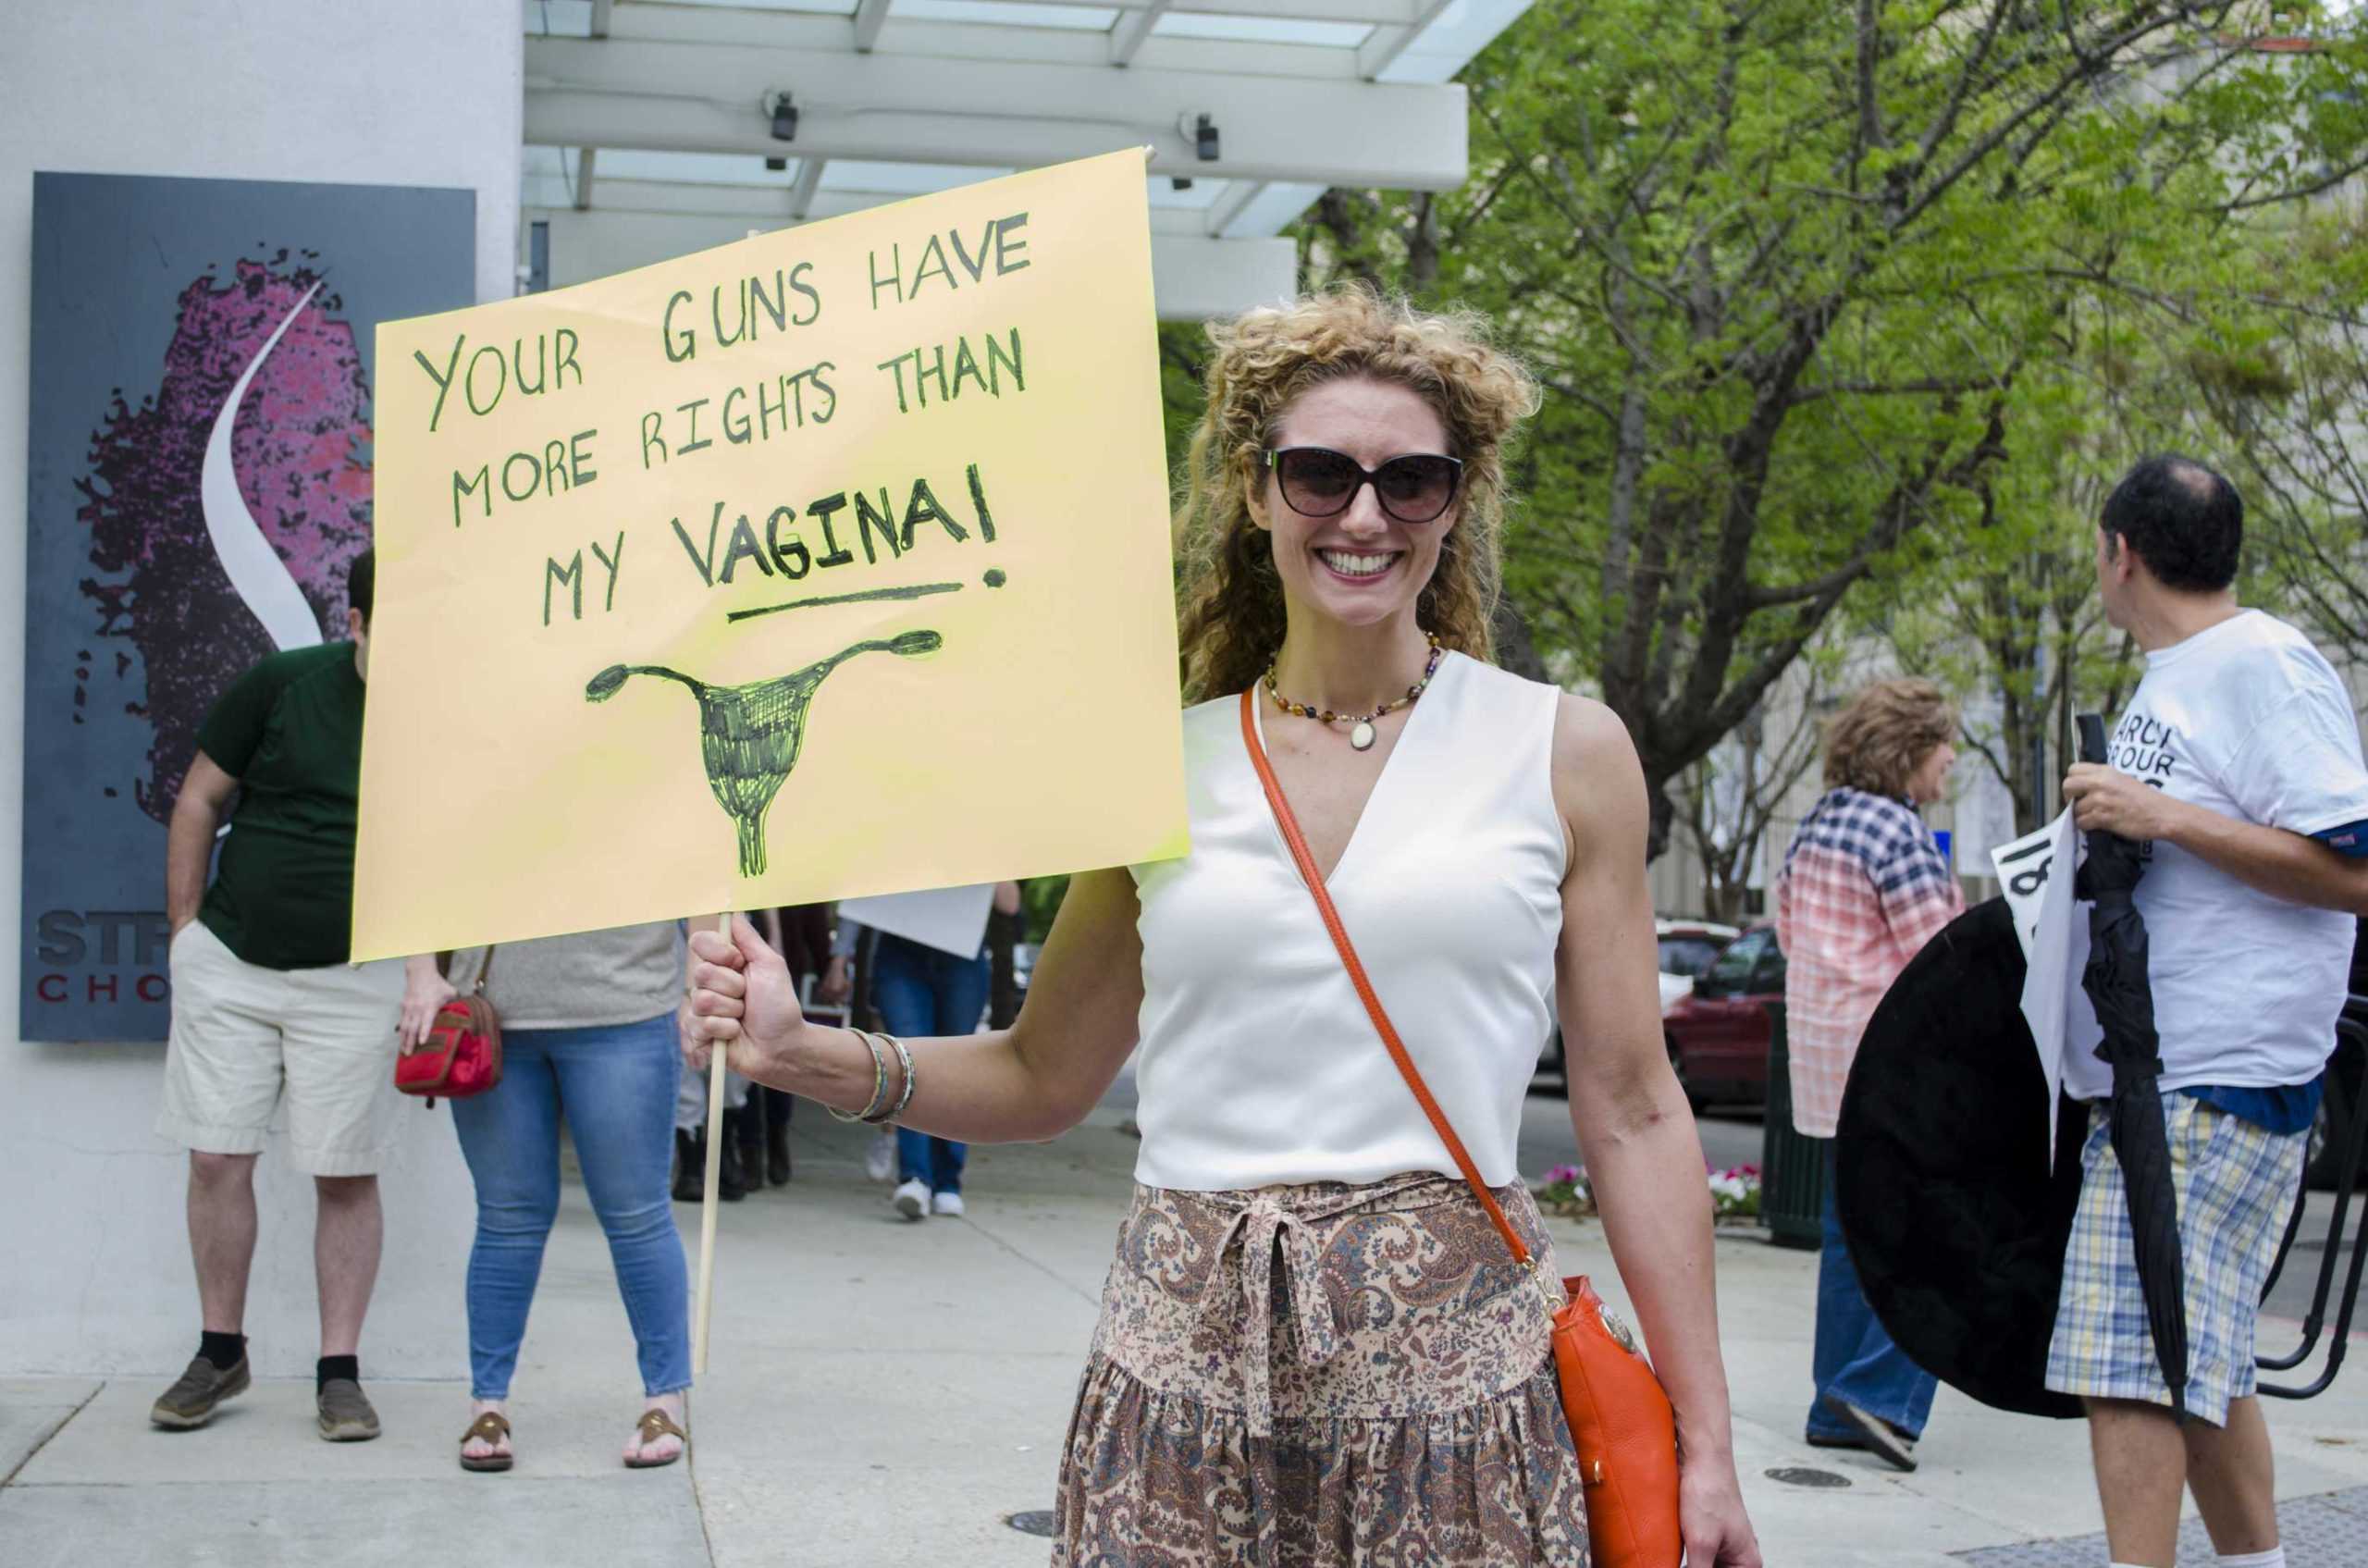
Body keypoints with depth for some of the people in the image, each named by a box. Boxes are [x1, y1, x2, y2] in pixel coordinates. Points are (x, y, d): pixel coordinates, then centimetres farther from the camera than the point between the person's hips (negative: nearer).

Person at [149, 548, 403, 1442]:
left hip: (351, 977, -1)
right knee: (217, 1158, 3)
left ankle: (339, 1374, 11)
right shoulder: (280, 686, -3)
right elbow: (199, 801, 6)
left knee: (345, 1174, 0)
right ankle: (221, 1353, 20)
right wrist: (185, 925, 3)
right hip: (228, 959, 1)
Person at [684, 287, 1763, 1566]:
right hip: (1189, 1368, 2)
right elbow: (1042, 1077, 13)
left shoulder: (1564, 755, 2)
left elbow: (1629, 1115, 3)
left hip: (1449, 1364, -1)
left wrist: (1703, 1443, 2)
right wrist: (803, 1054, -2)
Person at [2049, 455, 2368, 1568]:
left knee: (2129, 1362, -15)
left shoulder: (2265, 664, -12)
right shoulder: (2168, 681, 18)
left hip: (2215, 1087, -10)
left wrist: (2161, 818, -20)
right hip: (2144, 1079, 10)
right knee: (2192, 1358, 16)